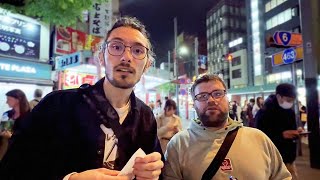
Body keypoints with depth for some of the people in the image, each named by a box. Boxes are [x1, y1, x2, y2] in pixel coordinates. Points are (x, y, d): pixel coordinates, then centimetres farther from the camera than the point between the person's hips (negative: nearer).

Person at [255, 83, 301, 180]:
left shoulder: (290, 111, 6)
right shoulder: (264, 113, -15)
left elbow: (292, 129, 19)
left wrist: (296, 133, -4)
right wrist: (282, 135, -26)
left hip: (288, 158, 6)